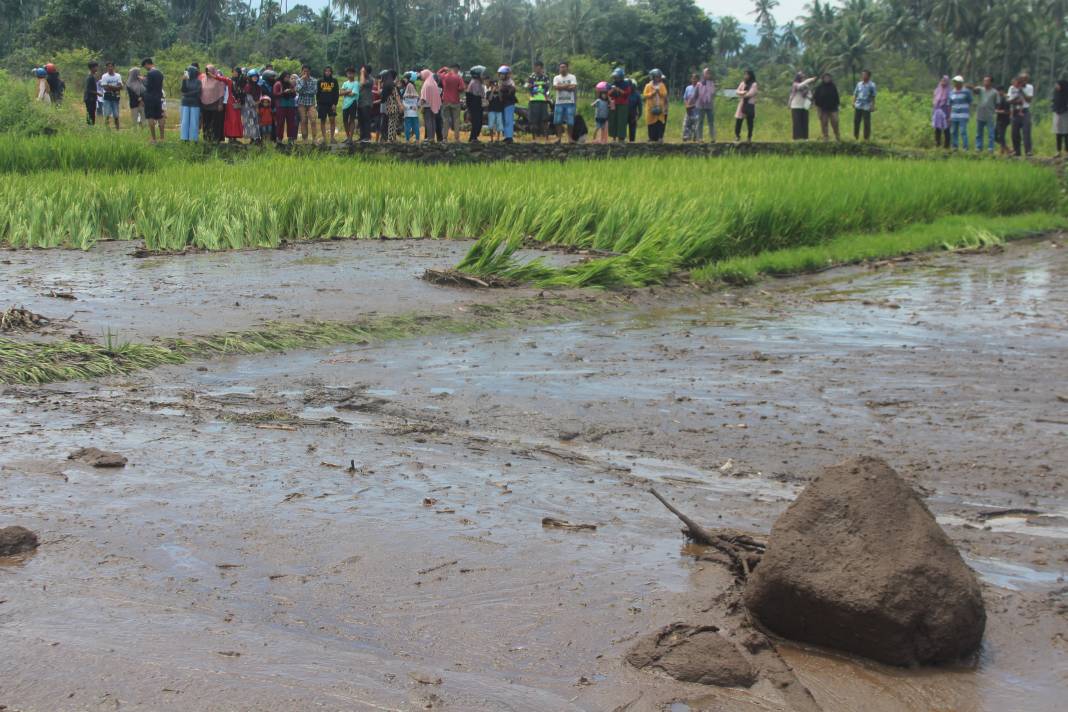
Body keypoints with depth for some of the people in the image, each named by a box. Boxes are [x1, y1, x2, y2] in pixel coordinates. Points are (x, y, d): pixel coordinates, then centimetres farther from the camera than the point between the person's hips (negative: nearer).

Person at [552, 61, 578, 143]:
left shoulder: (572, 77, 5)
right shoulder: (556, 78, 9)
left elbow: (573, 88, -10)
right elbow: (555, 87, -8)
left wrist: (561, 86, -8)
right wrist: (567, 85, -10)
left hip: (570, 102, -2)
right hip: (559, 102, 2)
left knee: (570, 122, -4)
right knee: (557, 121, -1)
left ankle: (569, 137, 5)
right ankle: (559, 137, 10)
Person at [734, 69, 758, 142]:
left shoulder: (754, 84, -3)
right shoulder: (743, 83, 14)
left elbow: (750, 94, -14)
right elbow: (738, 91, 4)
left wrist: (742, 95, -4)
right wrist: (744, 92, -15)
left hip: (750, 104, -4)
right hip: (742, 104, 4)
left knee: (750, 121, 0)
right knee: (738, 120, -3)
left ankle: (749, 137, 7)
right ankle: (737, 136, 5)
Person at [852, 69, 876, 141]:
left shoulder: (872, 85, -2)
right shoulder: (859, 84, 9)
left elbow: (873, 97, -1)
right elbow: (855, 94, 13)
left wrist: (873, 106, -5)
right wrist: (853, 102, 3)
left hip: (866, 107, -4)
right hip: (858, 106, 4)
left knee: (867, 123, 0)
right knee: (856, 121, 5)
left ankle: (867, 138, 9)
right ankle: (856, 137, 17)